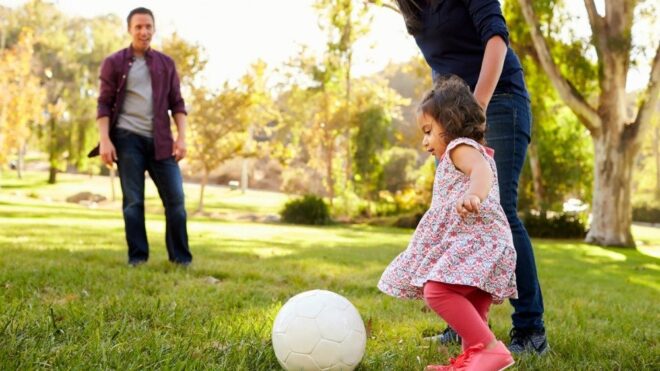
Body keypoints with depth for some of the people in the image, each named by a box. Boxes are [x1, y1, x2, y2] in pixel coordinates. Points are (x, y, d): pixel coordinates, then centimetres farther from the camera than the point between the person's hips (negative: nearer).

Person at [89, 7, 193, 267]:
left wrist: (181, 136, 1)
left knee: (175, 198, -2)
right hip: (128, 138, -2)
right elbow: (104, 104, 2)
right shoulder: (114, 63, 6)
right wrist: (104, 140, -8)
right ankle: (137, 257, 7)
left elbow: (177, 102, 12)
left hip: (160, 140, 2)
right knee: (133, 201, 0)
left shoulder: (166, 63, 13)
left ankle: (181, 258, 6)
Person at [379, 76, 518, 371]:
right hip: (483, 241, 11)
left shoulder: (461, 147, -3)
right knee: (472, 309, 14)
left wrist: (473, 194, -47)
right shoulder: (475, 152, 31)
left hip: (475, 237, -11)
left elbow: (482, 170, -26)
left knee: (437, 290, -27)